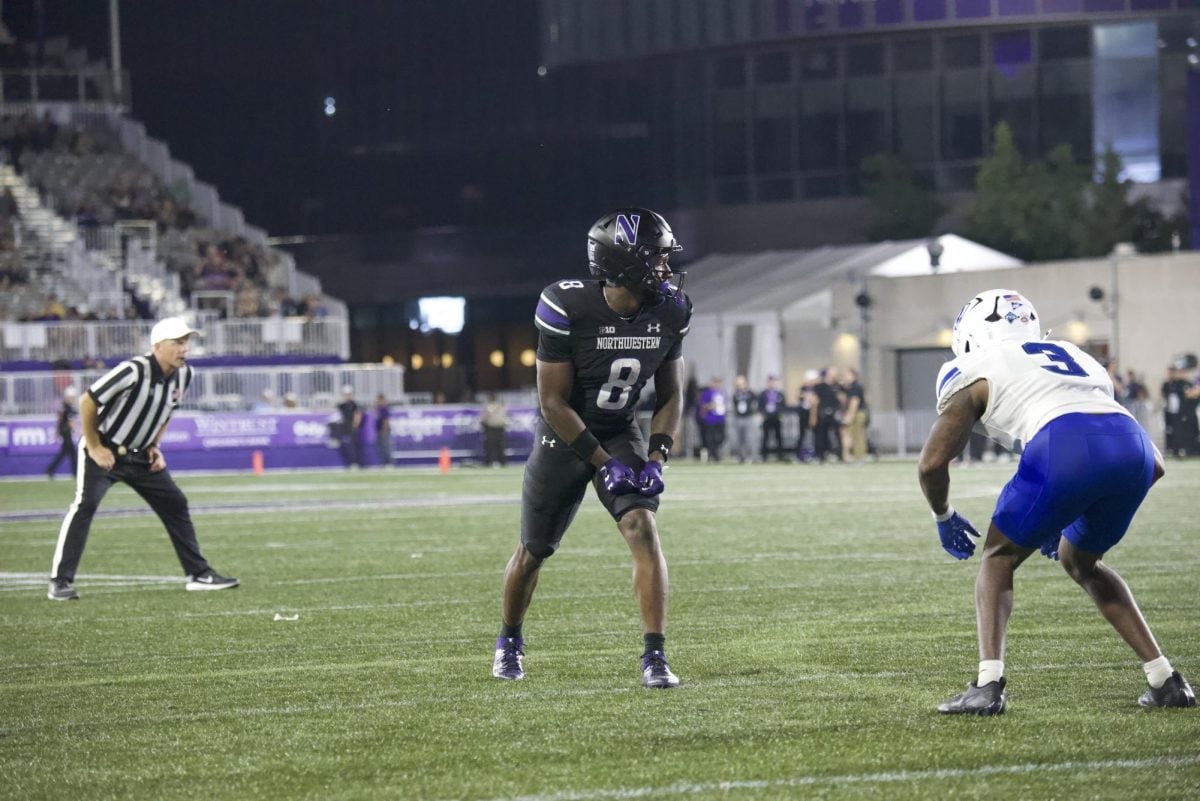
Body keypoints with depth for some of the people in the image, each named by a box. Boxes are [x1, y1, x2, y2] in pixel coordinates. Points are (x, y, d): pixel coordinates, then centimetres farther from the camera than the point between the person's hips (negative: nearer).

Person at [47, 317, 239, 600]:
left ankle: (198, 574, 16)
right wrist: (95, 448, -17)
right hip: (103, 451, -7)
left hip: (140, 455, 7)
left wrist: (154, 446, 6)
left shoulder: (184, 375, -5)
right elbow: (88, 402, -20)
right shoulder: (133, 372, -28)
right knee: (85, 504, -21)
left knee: (175, 504, 7)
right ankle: (60, 582, -20)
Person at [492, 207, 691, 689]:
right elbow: (553, 402, -21)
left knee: (644, 531, -20)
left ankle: (655, 657, -19)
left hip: (621, 432, 3)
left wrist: (656, 458, -14)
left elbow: (670, 395, 1)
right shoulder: (569, 309, -27)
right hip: (564, 436, -2)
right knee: (533, 552, 11)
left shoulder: (668, 313, -12)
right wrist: (604, 463, -24)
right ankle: (509, 641, 38)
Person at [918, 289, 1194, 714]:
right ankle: (1165, 680, 24)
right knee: (1081, 561, 30)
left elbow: (932, 463, 14)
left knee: (999, 558, 18)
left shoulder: (974, 375, 22)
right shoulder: (1076, 359, 38)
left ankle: (988, 685, 1)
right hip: (1133, 444, 5)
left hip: (1065, 448, -5)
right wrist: (1066, 519, 42)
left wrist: (945, 519, 35)